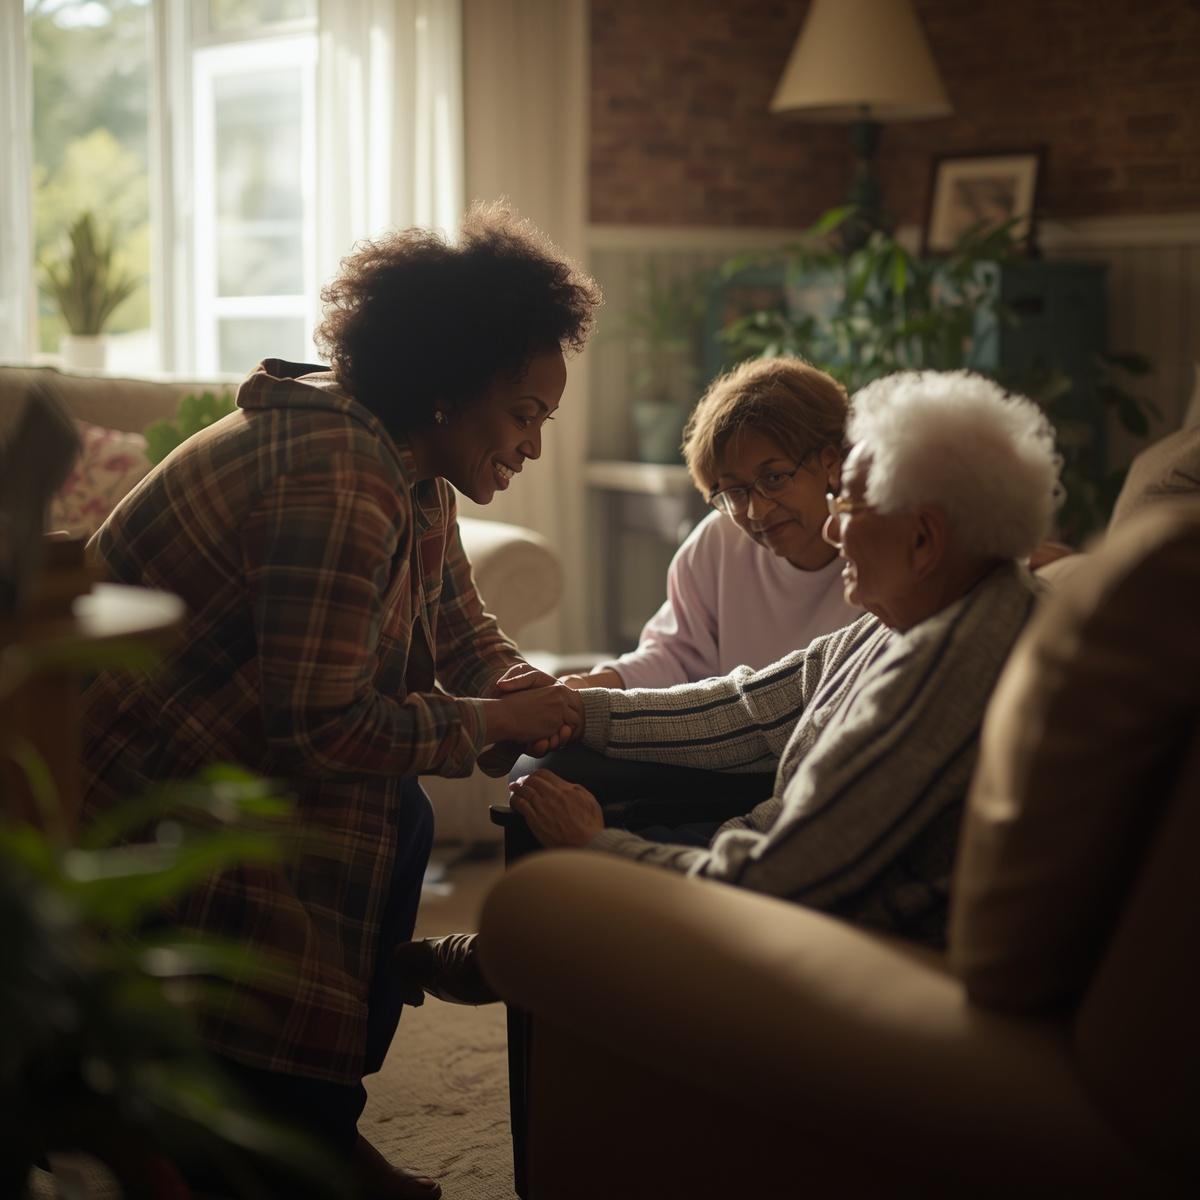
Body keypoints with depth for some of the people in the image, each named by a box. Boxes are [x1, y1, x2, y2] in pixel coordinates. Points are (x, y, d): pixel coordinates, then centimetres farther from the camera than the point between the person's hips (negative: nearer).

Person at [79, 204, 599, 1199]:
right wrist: (492, 720, -21)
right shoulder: (336, 482, -30)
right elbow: (317, 725, -31)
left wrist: (526, 688, -10)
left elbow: (459, 627, 13)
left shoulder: (414, 472, 3)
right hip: (121, 779, -10)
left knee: (400, 820, 1)